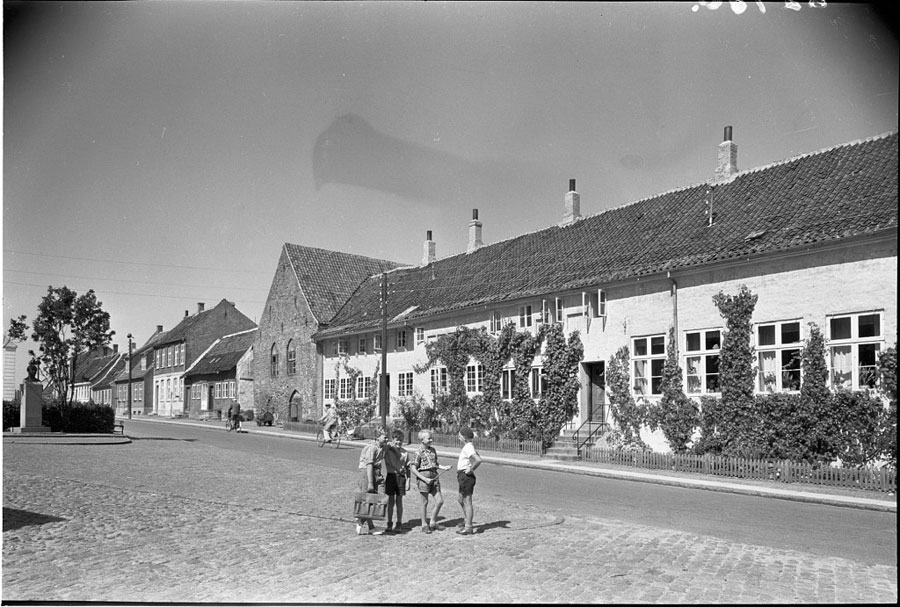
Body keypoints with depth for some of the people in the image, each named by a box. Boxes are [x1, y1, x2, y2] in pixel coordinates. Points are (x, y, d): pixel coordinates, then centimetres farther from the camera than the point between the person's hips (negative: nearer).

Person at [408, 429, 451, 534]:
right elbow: (413, 469, -12)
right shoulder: (419, 452, -11)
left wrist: (443, 467, 2)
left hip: (434, 477, 6)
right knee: (425, 503, 5)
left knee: (440, 501, 5)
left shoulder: (432, 450, 8)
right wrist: (425, 479, -17)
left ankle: (433, 523, 22)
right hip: (423, 478, -6)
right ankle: (424, 524, 21)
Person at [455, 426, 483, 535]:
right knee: (460, 500, 22)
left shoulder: (468, 448, -20)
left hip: (466, 476, -10)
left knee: (467, 501, -3)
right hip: (463, 477, 10)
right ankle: (467, 521, 33)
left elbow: (478, 460, -34)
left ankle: (468, 527, 4)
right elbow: (477, 457, 28)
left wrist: (471, 469, -21)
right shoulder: (469, 446, 10)